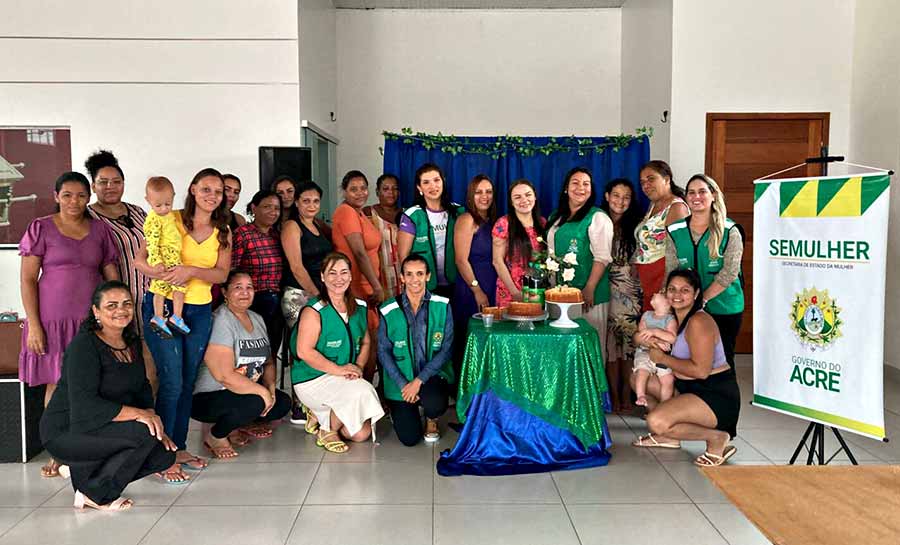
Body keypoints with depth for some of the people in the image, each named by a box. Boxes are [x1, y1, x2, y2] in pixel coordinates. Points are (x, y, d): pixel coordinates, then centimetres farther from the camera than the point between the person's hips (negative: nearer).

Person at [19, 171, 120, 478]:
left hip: (93, 320, 2)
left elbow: (113, 278, 11)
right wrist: (33, 325, -8)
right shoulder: (41, 229, 1)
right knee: (56, 384, 4)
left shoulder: (100, 230, 9)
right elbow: (28, 279, -2)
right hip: (53, 320, -2)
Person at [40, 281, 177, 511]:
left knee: (165, 455, -6)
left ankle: (80, 471, 10)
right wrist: (139, 414, -34)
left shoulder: (132, 341, 5)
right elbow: (84, 405, -30)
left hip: (100, 429, 8)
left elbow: (143, 389, 8)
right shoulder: (83, 345, -21)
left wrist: (156, 425, -8)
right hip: (66, 432, -8)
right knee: (143, 433, -28)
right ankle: (94, 494, -7)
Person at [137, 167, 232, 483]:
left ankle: (179, 448, 23)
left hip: (200, 310, 5)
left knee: (188, 383, 11)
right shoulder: (172, 220, -3)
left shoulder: (223, 232, 8)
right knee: (172, 382, -8)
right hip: (163, 305, -4)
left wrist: (191, 270, -20)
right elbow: (140, 258, -5)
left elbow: (222, 274, -2)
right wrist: (161, 272, -25)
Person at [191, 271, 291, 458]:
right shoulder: (220, 321, -19)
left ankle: (234, 424, 15)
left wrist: (270, 387, -6)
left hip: (243, 392, 9)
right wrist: (262, 391, -19)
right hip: (206, 398, -8)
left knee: (283, 403, -4)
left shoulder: (257, 319, 9)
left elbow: (269, 362, 13)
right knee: (255, 403, -31)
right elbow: (225, 376, -26)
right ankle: (214, 434, -3)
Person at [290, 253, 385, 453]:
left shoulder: (359, 307, 8)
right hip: (312, 379, -6)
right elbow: (304, 351, -19)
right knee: (362, 391, -31)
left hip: (348, 378, 7)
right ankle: (328, 430, -5)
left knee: (362, 433, -7)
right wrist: (338, 370, -20)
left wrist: (359, 365, -5)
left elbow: (365, 342, 14)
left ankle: (320, 416, 20)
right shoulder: (314, 311, -13)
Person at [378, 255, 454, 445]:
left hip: (432, 375, 0)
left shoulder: (442, 306, -6)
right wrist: (403, 384, -13)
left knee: (436, 405, -33)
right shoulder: (389, 311, -6)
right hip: (400, 379, 0)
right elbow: (383, 351, -2)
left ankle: (431, 420, 8)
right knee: (409, 438, -8)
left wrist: (419, 380, -16)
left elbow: (446, 348, -8)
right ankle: (399, 411, 30)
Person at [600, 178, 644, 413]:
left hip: (630, 291, 0)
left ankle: (626, 395, 8)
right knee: (609, 342, 0)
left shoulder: (636, 225, 7)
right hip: (604, 288, 0)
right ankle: (614, 396, 10)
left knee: (629, 340, -3)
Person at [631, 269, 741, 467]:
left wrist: (662, 358, -16)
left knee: (656, 422, -26)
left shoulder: (698, 322, -19)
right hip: (689, 387, 10)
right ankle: (667, 436, 15)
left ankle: (716, 438, -7)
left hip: (716, 395, -10)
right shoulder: (674, 317, 9)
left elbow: (701, 370, -26)